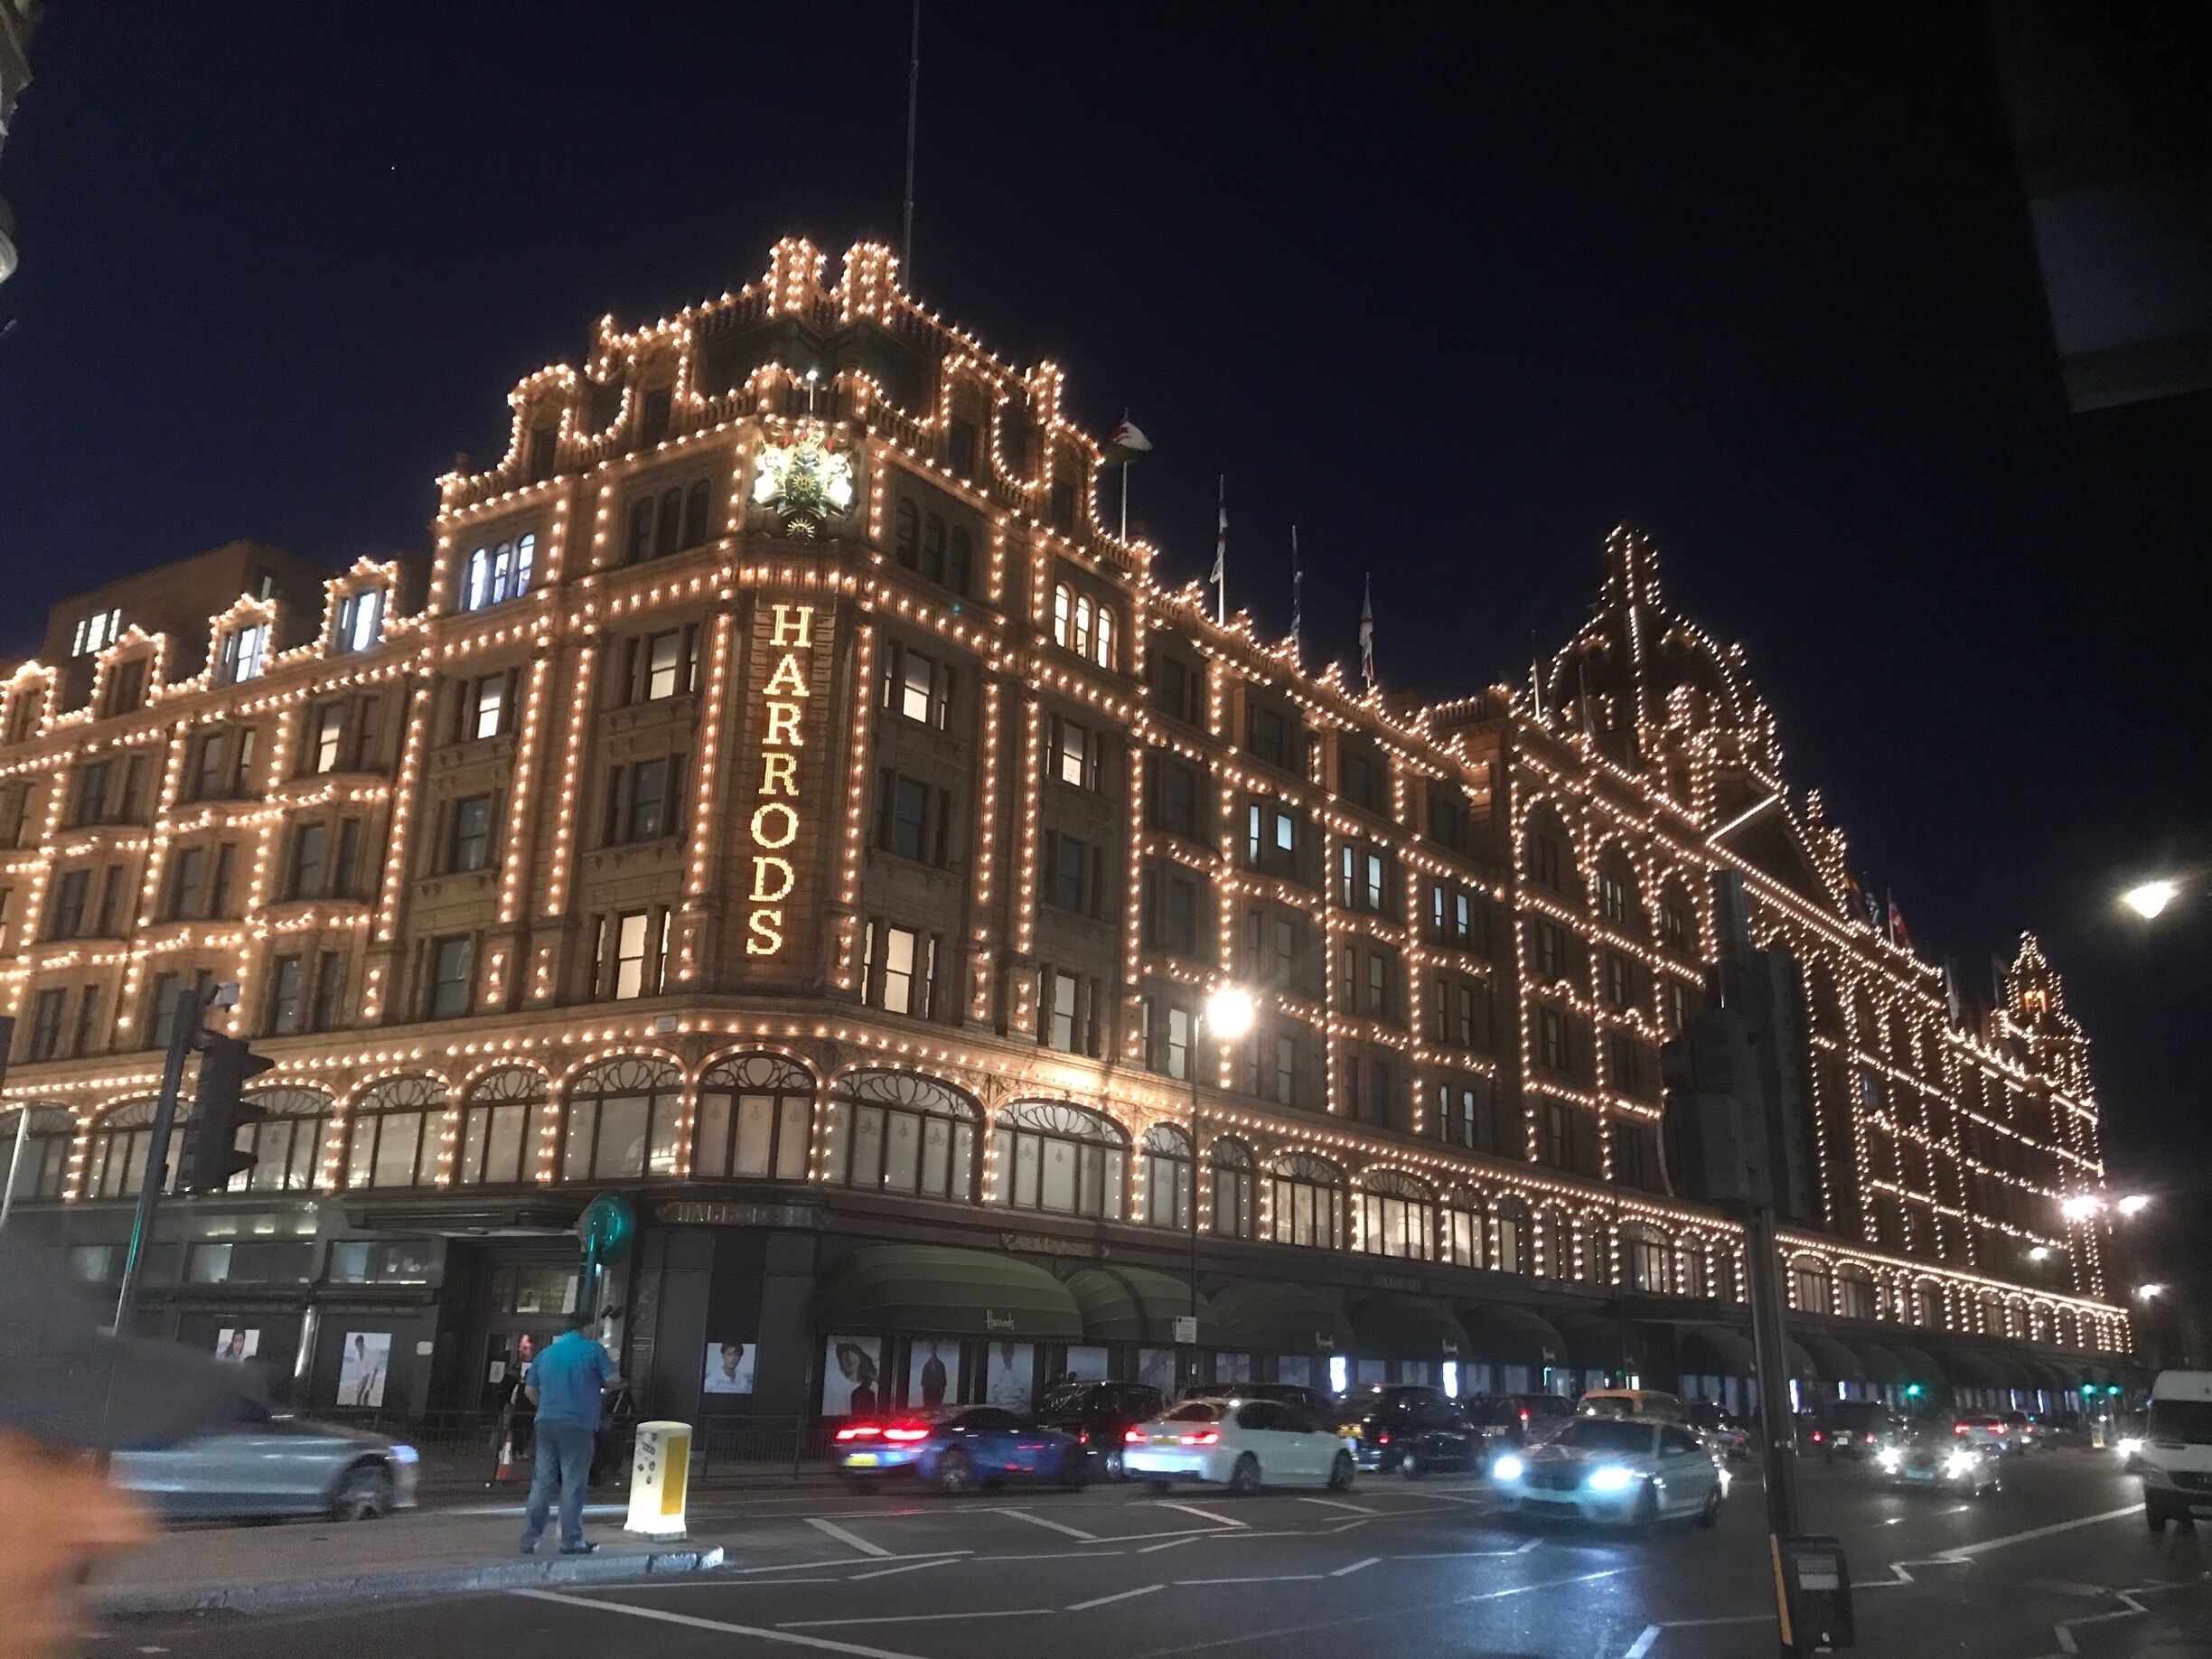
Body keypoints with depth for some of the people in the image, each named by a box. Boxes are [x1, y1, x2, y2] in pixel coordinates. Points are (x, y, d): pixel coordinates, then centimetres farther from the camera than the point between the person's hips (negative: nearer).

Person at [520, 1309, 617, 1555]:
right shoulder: (593, 1350, -2)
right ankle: (572, 1542, 4)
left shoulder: (546, 1354, 14)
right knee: (573, 1486, 0)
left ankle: (530, 1539, 9)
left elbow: (530, 1390, 14)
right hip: (577, 1425, -5)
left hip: (546, 1423, 5)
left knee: (542, 1483, 9)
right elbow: (613, 1379, -6)